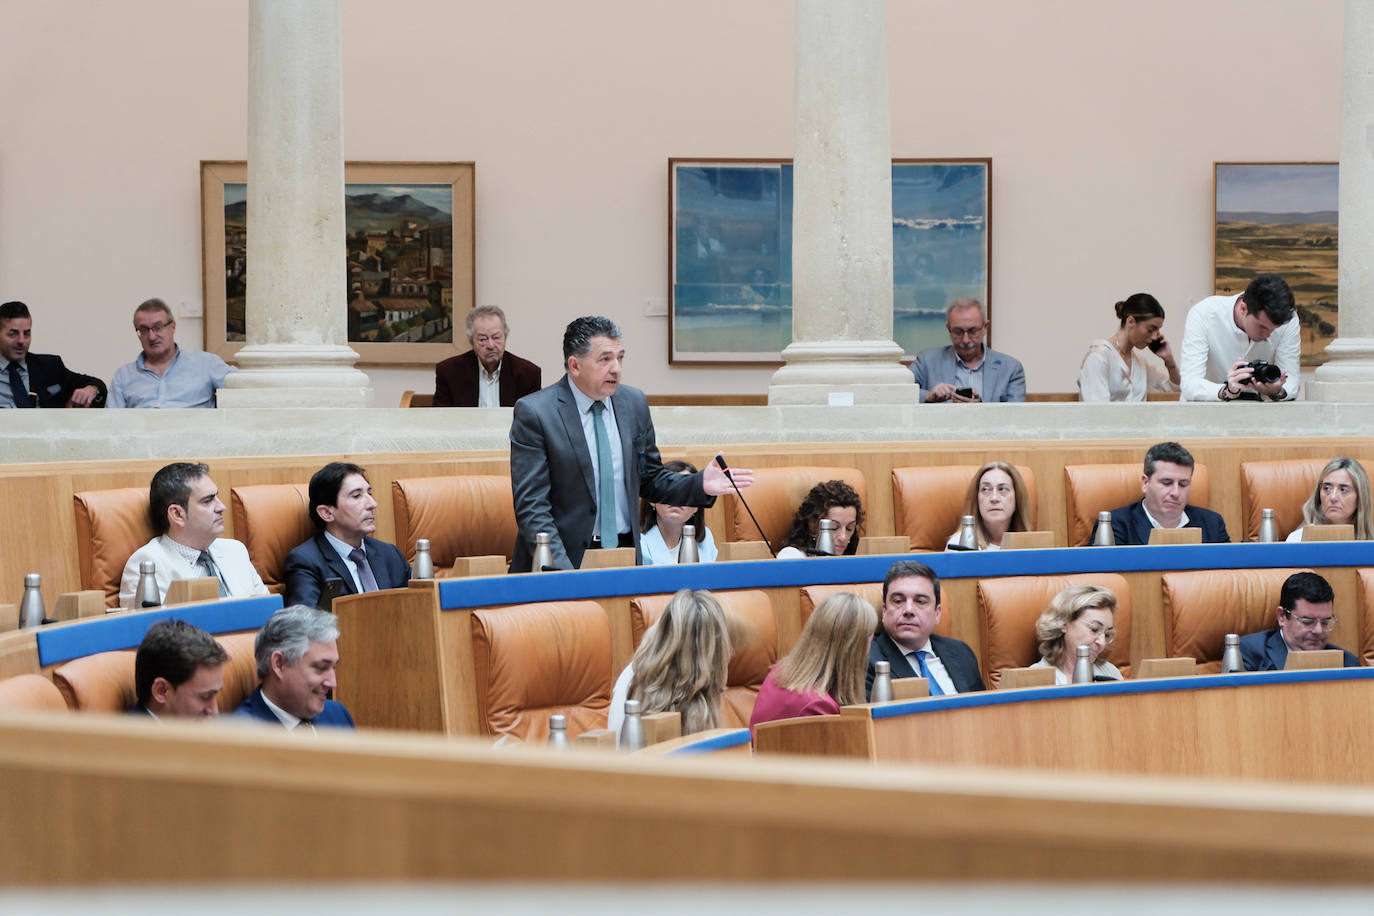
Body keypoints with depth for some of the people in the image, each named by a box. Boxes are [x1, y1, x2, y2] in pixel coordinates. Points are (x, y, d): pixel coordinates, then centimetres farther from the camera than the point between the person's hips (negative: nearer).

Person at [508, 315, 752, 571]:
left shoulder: (635, 403, 9)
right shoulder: (534, 412, -7)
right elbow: (531, 505, -10)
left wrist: (700, 485, 0)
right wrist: (562, 571, -21)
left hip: (625, 552, 3)